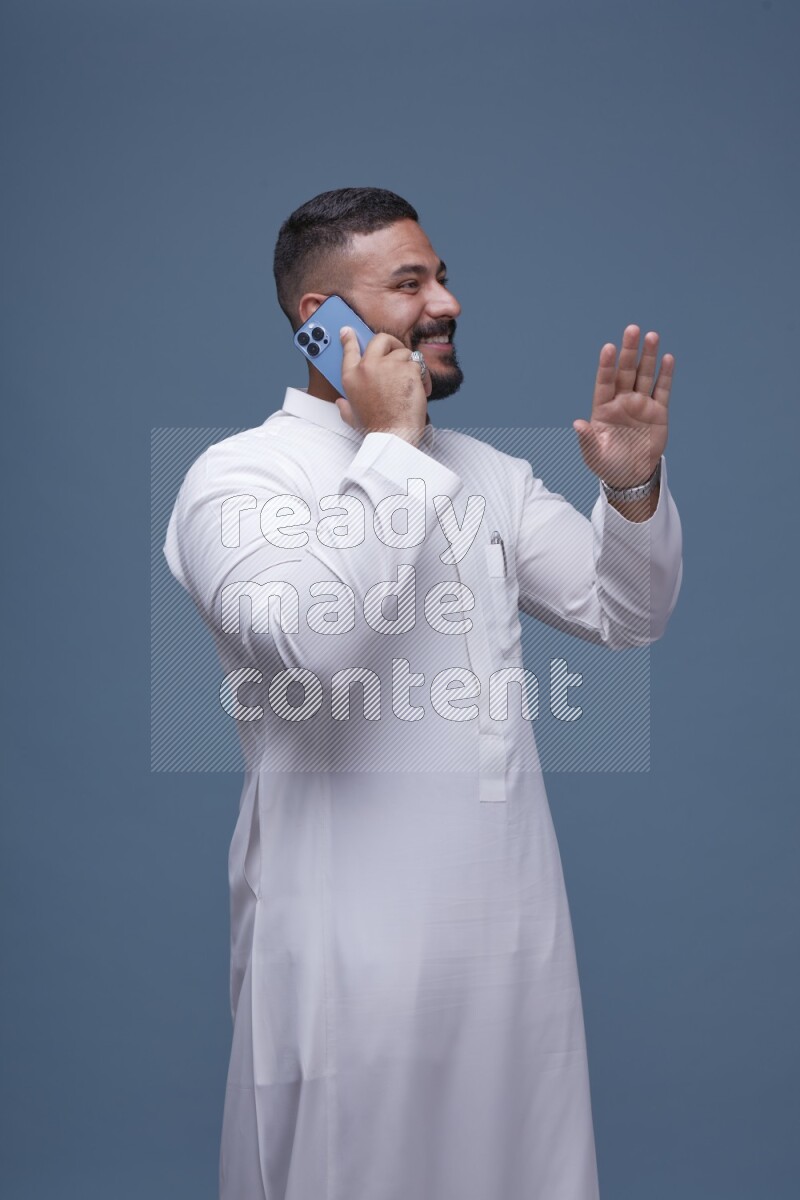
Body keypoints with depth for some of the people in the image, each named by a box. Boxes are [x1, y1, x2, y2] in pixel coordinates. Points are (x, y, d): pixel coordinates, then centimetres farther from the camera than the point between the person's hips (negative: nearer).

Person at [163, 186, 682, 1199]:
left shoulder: (488, 472, 12)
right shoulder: (238, 476, -8)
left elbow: (628, 616, 12)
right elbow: (311, 643, -26)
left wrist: (633, 488, -6)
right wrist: (392, 446, -18)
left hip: (516, 927, 6)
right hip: (350, 943, -6)